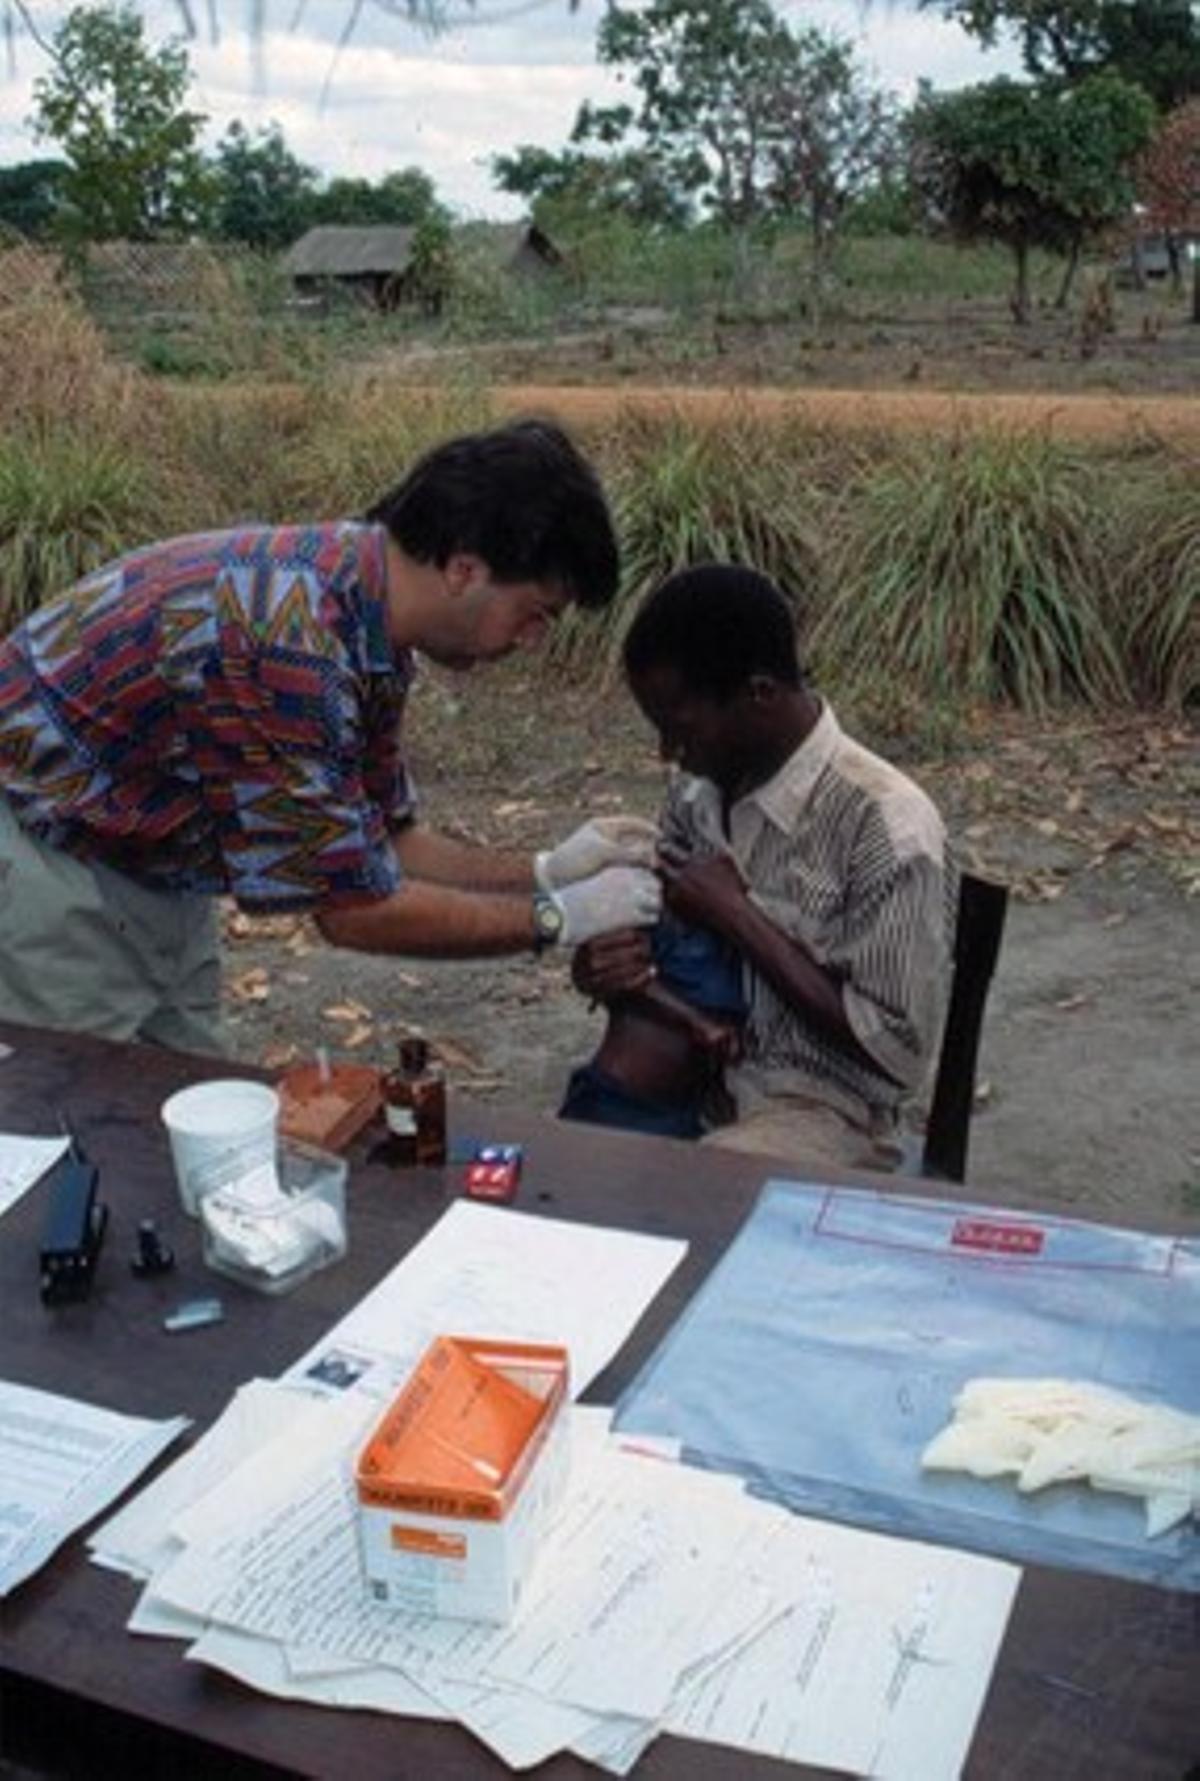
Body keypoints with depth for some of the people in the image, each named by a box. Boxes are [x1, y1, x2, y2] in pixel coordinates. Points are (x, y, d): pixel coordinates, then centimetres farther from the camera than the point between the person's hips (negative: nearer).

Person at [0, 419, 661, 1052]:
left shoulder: (364, 610, -5)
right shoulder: (289, 647, -33)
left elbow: (381, 839, 5)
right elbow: (357, 908, -24)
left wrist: (547, 871, -4)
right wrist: (560, 917, -16)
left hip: (153, 864, 9)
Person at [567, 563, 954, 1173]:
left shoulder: (888, 829, -19)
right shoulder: (699, 789, 0)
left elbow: (897, 1051, -17)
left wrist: (738, 917, -19)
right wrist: (616, 967, -12)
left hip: (814, 1110, -5)